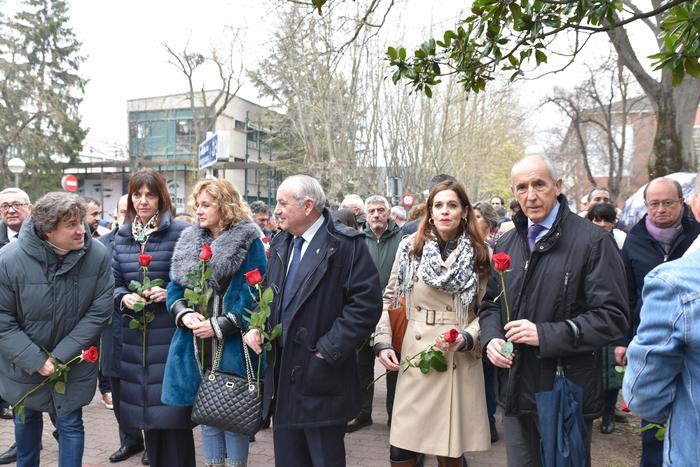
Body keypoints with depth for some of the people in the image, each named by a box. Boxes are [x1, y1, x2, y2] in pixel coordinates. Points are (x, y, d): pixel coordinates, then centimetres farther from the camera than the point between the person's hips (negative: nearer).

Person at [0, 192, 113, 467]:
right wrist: (36, 361, -19)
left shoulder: (97, 255, -21)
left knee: (70, 424, 7)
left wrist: (60, 356, -17)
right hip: (25, 363, 1)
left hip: (73, 363, -1)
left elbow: (99, 312, -15)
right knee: (26, 419, 24)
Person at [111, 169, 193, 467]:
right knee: (146, 409, 14)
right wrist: (123, 298, -7)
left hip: (170, 336, -5)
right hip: (134, 336, 5)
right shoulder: (121, 237, 11)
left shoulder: (180, 232, -6)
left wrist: (170, 293, -19)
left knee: (171, 412, -1)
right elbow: (114, 283, 13)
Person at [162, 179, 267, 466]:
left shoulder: (249, 242, -8)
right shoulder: (189, 241, 11)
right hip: (196, 345, 5)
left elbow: (252, 295, -13)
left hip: (232, 347, -5)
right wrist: (184, 313, -10)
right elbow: (175, 287, 10)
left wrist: (219, 326, -20)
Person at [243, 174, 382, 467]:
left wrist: (328, 349, -18)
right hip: (282, 374, 7)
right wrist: (255, 326, 0)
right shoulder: (281, 243, 11)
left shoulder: (346, 244, -12)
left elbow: (367, 303, -18)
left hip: (321, 378, -6)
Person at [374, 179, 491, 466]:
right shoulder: (410, 247, 4)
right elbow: (390, 298, 9)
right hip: (414, 356, 0)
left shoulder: (479, 255, 4)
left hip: (460, 359, 0)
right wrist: (382, 342, -1)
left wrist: (466, 338, -11)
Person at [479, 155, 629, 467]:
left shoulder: (593, 241, -11)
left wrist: (546, 335, -22)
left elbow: (612, 317, -15)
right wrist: (491, 338, -3)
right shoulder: (505, 244, 9)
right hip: (515, 391, 5)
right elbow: (490, 304, 17)